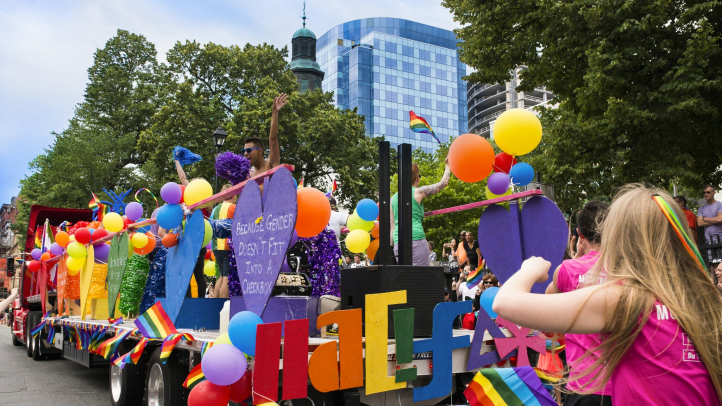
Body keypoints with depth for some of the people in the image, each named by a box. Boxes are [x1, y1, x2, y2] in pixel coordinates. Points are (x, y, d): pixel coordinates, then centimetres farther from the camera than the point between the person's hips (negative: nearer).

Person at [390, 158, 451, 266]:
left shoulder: (393, 198, 15)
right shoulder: (418, 192, 2)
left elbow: (392, 226, 14)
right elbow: (443, 182, 10)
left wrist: (392, 245, 17)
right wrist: (448, 165, 25)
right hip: (416, 240, -5)